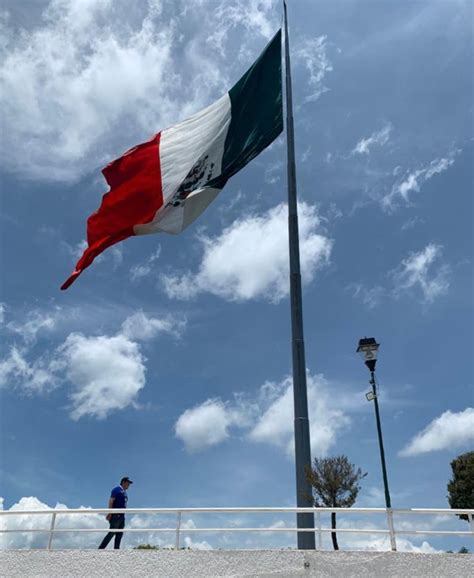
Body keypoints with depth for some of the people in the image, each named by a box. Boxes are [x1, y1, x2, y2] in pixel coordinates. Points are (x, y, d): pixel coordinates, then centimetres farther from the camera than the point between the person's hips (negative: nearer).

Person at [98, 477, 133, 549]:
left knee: (119, 534, 4)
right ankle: (100, 549, -11)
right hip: (116, 515, -9)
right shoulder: (117, 489, -4)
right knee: (111, 533, -13)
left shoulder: (124, 492, 22)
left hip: (122, 516, 9)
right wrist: (110, 513, -22)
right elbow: (111, 501, -13)